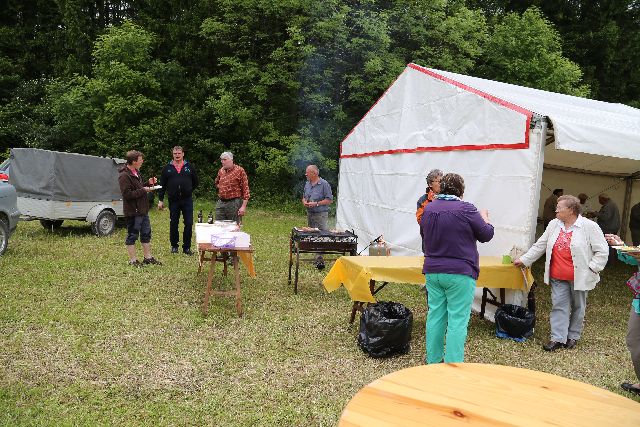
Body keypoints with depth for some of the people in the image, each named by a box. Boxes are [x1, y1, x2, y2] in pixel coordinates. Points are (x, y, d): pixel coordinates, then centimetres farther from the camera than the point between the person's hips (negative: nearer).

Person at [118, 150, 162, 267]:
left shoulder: (136, 172, 13)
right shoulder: (124, 176, -18)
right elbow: (127, 194, -24)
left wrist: (148, 183, 8)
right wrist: (143, 190, -20)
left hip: (143, 210, 10)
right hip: (133, 212, -10)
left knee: (146, 234, 15)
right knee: (132, 236, 2)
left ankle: (148, 257, 26)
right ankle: (133, 260, 12)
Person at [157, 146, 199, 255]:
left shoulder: (189, 167, 6)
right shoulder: (167, 168, 6)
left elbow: (195, 182, 15)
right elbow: (162, 185, 7)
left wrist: (188, 191, 7)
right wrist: (160, 200, 3)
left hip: (187, 200, 0)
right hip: (173, 201, 0)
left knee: (189, 224, -1)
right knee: (173, 224, 7)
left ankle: (187, 247, 8)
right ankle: (174, 246, 21)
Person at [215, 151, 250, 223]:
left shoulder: (239, 170, -8)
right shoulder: (221, 171, 10)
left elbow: (245, 189, -10)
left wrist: (243, 206, -16)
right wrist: (220, 188, 11)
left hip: (234, 204, -6)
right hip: (220, 203, 6)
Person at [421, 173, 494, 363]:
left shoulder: (428, 208, 4)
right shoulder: (466, 209, -13)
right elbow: (487, 234, -2)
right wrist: (484, 218, 15)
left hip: (432, 271, 6)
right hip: (460, 273, -5)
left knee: (435, 315, 13)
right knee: (458, 320, 1)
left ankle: (433, 360, 22)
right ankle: (453, 365, 4)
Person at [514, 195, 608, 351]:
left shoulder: (590, 227, -10)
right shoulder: (554, 224, 5)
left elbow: (602, 251, -8)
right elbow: (539, 246, 11)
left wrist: (591, 269, -13)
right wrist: (524, 260, 9)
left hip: (579, 277, -3)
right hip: (558, 277, 4)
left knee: (577, 307, 12)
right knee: (559, 306, 1)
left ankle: (573, 337, 26)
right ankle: (558, 338, 5)